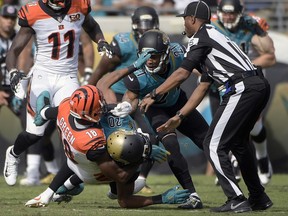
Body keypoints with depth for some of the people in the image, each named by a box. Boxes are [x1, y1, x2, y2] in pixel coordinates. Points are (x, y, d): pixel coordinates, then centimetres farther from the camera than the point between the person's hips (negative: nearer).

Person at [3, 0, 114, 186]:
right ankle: (13, 155, 34)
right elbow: (14, 50, -5)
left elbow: (92, 26, 21)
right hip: (43, 75, -2)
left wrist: (101, 42, 1)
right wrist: (13, 72, -23)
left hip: (68, 78, 2)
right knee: (34, 134, 0)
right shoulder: (33, 15, -11)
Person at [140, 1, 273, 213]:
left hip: (243, 89, -9)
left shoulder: (201, 37, 1)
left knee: (214, 145, -4)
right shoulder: (213, 37, 28)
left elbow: (182, 74, -2)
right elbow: (202, 88, 28)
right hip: (261, 86, 9)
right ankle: (259, 198, 33)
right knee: (238, 141, 27)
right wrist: (179, 116, 29)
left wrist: (153, 95, 7)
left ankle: (237, 200, -9)